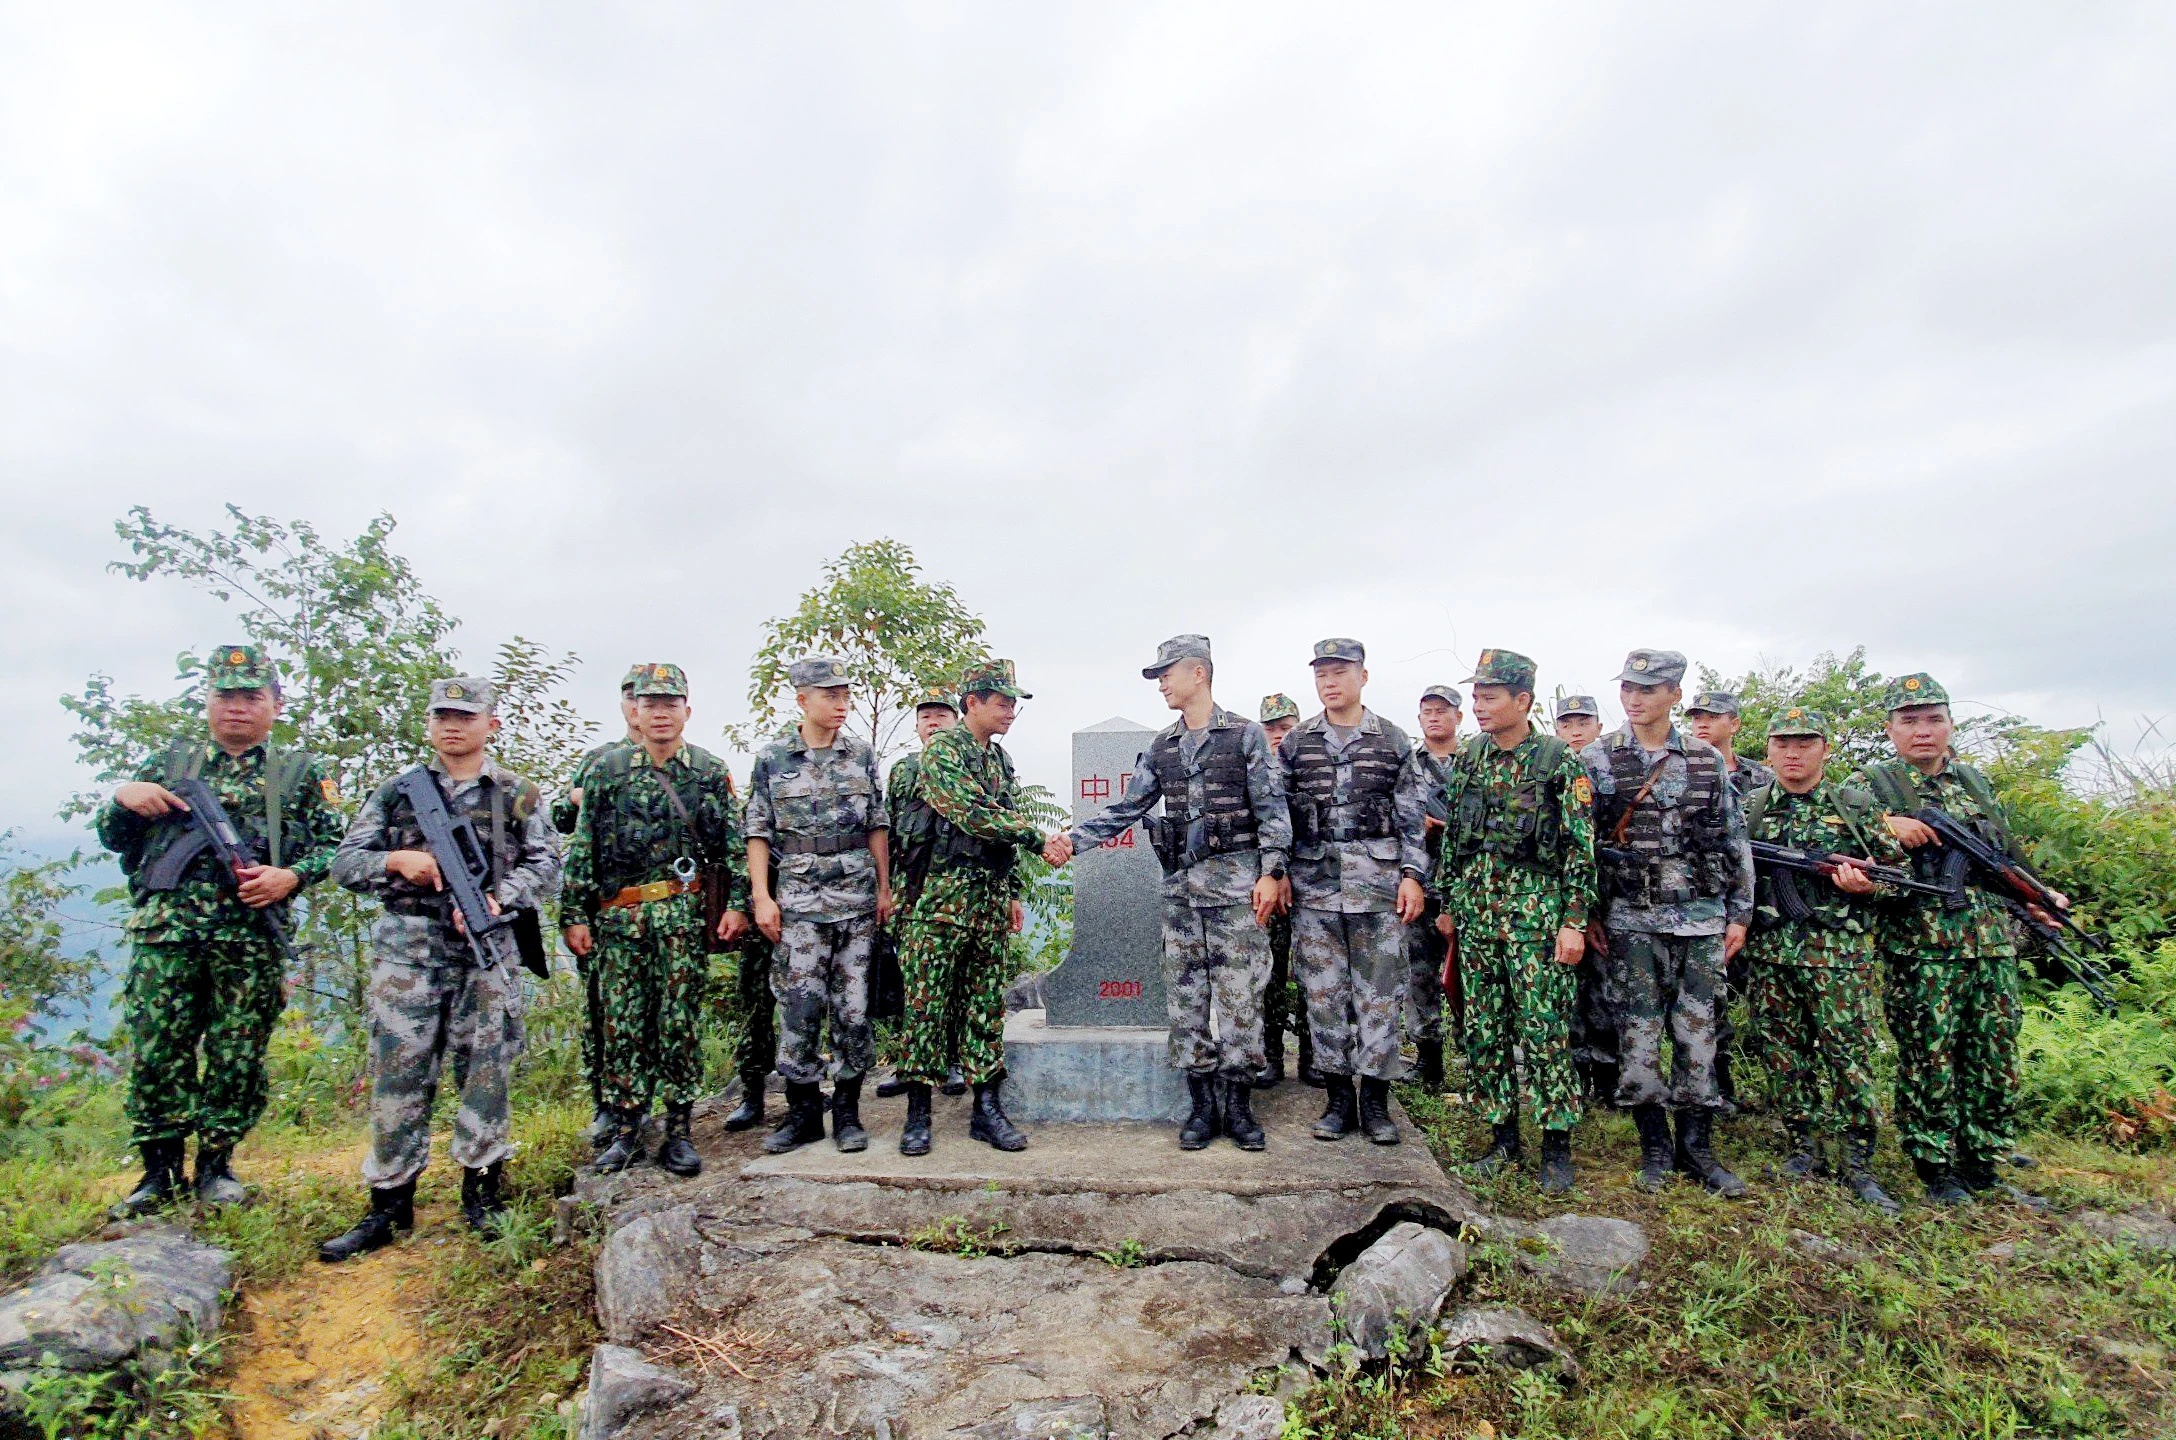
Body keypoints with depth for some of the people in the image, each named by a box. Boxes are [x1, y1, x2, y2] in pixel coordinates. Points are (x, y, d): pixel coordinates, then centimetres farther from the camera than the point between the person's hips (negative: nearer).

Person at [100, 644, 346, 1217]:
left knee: (238, 1057, 4)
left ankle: (216, 1164, 19)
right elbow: (111, 836, 19)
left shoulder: (302, 772, 11)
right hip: (165, 929, 2)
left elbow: (335, 844, 7)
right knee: (157, 1052, 3)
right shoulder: (172, 760, 16)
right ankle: (160, 1169, 17)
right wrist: (124, 798, -2)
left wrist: (291, 876, -10)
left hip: (252, 938, -1)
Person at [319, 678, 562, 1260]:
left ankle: (482, 1191, 20)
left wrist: (498, 899, -17)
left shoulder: (518, 795, 7)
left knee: (486, 1075, 5)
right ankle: (389, 1204, 17)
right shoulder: (396, 791, 11)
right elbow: (345, 863, 8)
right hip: (407, 951, 1)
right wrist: (396, 860, -12)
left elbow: (546, 864, 0)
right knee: (399, 1079, 4)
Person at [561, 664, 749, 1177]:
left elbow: (734, 843, 4)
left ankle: (679, 1130, 12)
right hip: (619, 916, 1)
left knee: (680, 1021, 2)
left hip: (686, 912, -1)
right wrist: (574, 914, 3)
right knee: (622, 1022, 5)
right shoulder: (607, 771, 8)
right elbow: (582, 848, 8)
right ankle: (625, 1129, 18)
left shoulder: (712, 772, 6)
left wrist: (736, 904, -5)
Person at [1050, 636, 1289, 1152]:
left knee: (1239, 997, -1)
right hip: (1180, 887, 5)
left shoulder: (1246, 735, -1)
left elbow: (1272, 810, -4)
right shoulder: (1161, 748, 12)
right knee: (1184, 998, 6)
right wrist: (1072, 839, -1)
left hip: (1236, 883, -5)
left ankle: (1239, 1108, 13)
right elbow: (1124, 808, 10)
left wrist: (1271, 871, -12)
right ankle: (1202, 1108, 17)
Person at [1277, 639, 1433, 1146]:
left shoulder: (1392, 741, 6)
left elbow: (1412, 815, 5)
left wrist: (1413, 874, -3)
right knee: (1324, 992, 5)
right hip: (1314, 882, 1)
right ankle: (1338, 1098, 17)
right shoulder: (1295, 743, 8)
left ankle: (1376, 1100, 15)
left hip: (1379, 881, -1)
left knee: (1380, 994, 2)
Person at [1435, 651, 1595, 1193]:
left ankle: (1557, 1144, 14)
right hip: (1475, 913, 5)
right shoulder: (1468, 758, 9)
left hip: (1537, 913, -5)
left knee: (1544, 1029, -1)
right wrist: (1446, 903, 13)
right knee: (1484, 1028, 9)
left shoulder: (1559, 759, -5)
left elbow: (1580, 846, -7)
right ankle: (1503, 1136, 21)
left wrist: (1573, 920, -11)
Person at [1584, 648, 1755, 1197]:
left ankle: (1696, 1147, 19)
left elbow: (1735, 841, 10)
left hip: (1702, 917, 2)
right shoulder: (1597, 759, -2)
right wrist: (1585, 914, -2)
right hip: (1631, 920, -2)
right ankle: (1654, 1146, 16)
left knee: (1698, 1032, 7)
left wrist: (1740, 913, 6)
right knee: (1638, 1033, 2)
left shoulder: (1708, 760, 5)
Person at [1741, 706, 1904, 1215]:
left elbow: (1900, 871, 7)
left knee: (1850, 1055, -1)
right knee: (1784, 1054, 7)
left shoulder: (1858, 805, 5)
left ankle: (1860, 1165, 11)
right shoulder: (1749, 808, 8)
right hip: (1768, 952, 2)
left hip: (1839, 951, -2)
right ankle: (1804, 1149, 20)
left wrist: (1866, 886, -12)